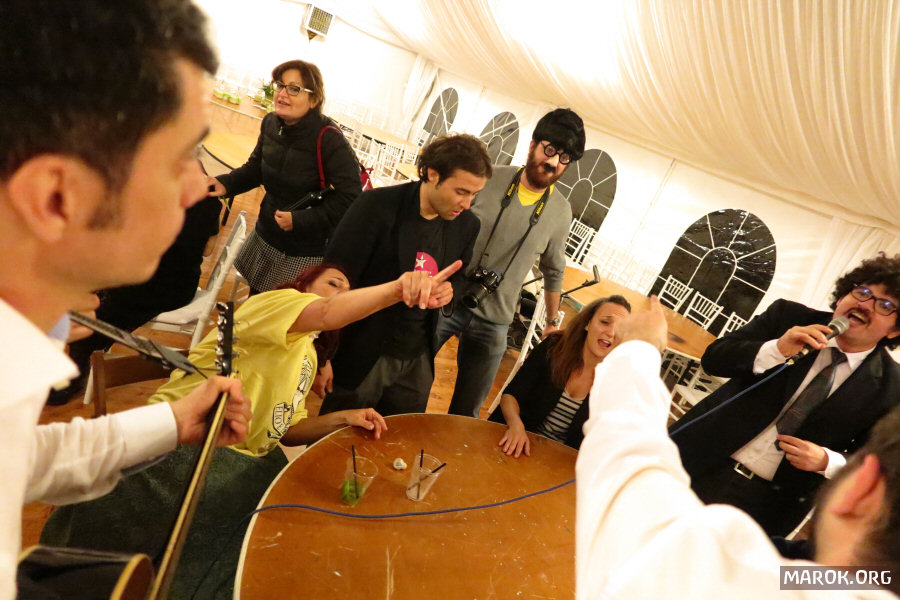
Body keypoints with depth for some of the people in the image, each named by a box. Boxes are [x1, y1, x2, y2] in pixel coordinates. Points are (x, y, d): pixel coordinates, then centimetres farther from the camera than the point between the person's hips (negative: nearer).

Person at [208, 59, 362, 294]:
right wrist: (225, 184, -7)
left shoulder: (329, 139, -23)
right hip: (265, 237, 6)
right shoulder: (270, 123, -2)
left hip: (303, 255, -6)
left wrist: (299, 220, -23)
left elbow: (349, 197, -23)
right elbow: (254, 168, 12)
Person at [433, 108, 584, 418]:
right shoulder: (489, 178, -7)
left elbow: (554, 270, 15)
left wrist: (554, 320, 18)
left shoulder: (561, 212, 1)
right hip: (445, 300, -1)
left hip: (493, 323, 2)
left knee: (465, 414, 11)